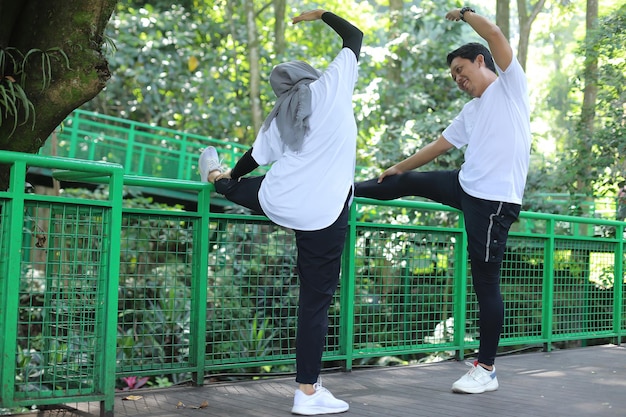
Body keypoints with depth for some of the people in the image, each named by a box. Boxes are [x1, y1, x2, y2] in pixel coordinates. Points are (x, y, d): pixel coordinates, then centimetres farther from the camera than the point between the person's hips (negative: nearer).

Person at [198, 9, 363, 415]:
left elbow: (255, 158, 23)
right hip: (324, 215, -4)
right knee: (316, 299, 1)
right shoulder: (334, 85, -1)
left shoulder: (280, 117, 11)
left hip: (276, 201, 5)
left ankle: (216, 181, 73)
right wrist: (322, 14, 24)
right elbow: (355, 36, 9)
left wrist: (229, 176, 43)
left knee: (253, 187, 40)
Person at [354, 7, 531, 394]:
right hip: (466, 186, 7)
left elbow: (495, 34, -16)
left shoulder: (510, 83, -2)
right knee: (408, 182, 19)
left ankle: (486, 370, 7)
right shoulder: (471, 112, 18)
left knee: (486, 284, -3)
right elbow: (438, 145, 28)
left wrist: (464, 13, 1)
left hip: (495, 200, -7)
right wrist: (397, 167, 34)